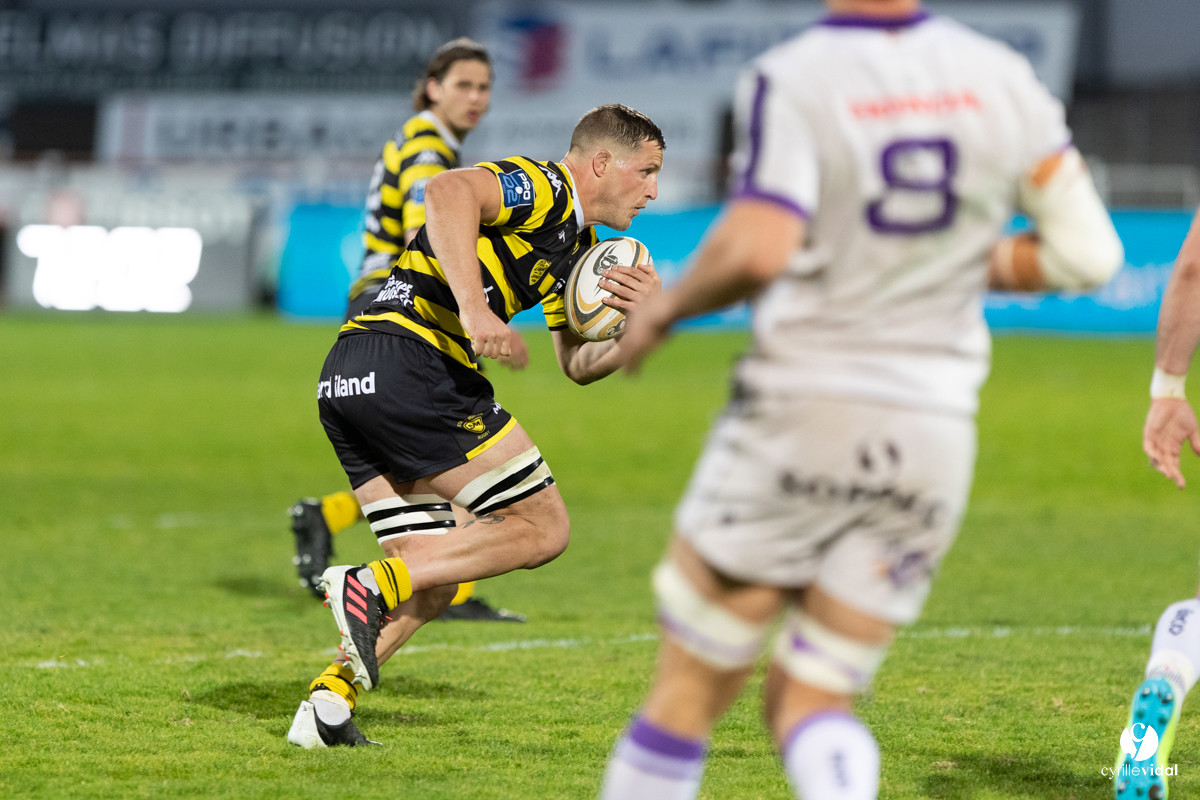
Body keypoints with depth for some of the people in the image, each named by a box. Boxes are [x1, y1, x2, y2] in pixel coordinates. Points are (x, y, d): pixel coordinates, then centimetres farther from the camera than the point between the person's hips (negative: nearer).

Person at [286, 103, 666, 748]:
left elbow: (578, 364, 28)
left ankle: (328, 701, 0)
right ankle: (371, 587, -15)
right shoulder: (543, 187, -3)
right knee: (542, 528, -3)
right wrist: (473, 307, -31)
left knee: (436, 567, 14)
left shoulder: (577, 247, 27)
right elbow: (447, 191, -22)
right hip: (411, 364, -10)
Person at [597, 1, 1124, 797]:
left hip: (802, 404, -4)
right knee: (811, 700, 10)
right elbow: (1088, 252, 6)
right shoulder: (1001, 78, 3)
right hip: (936, 430, 4)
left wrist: (667, 308, -5)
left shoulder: (791, 80, -11)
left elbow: (757, 249, -24)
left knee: (688, 690, 9)